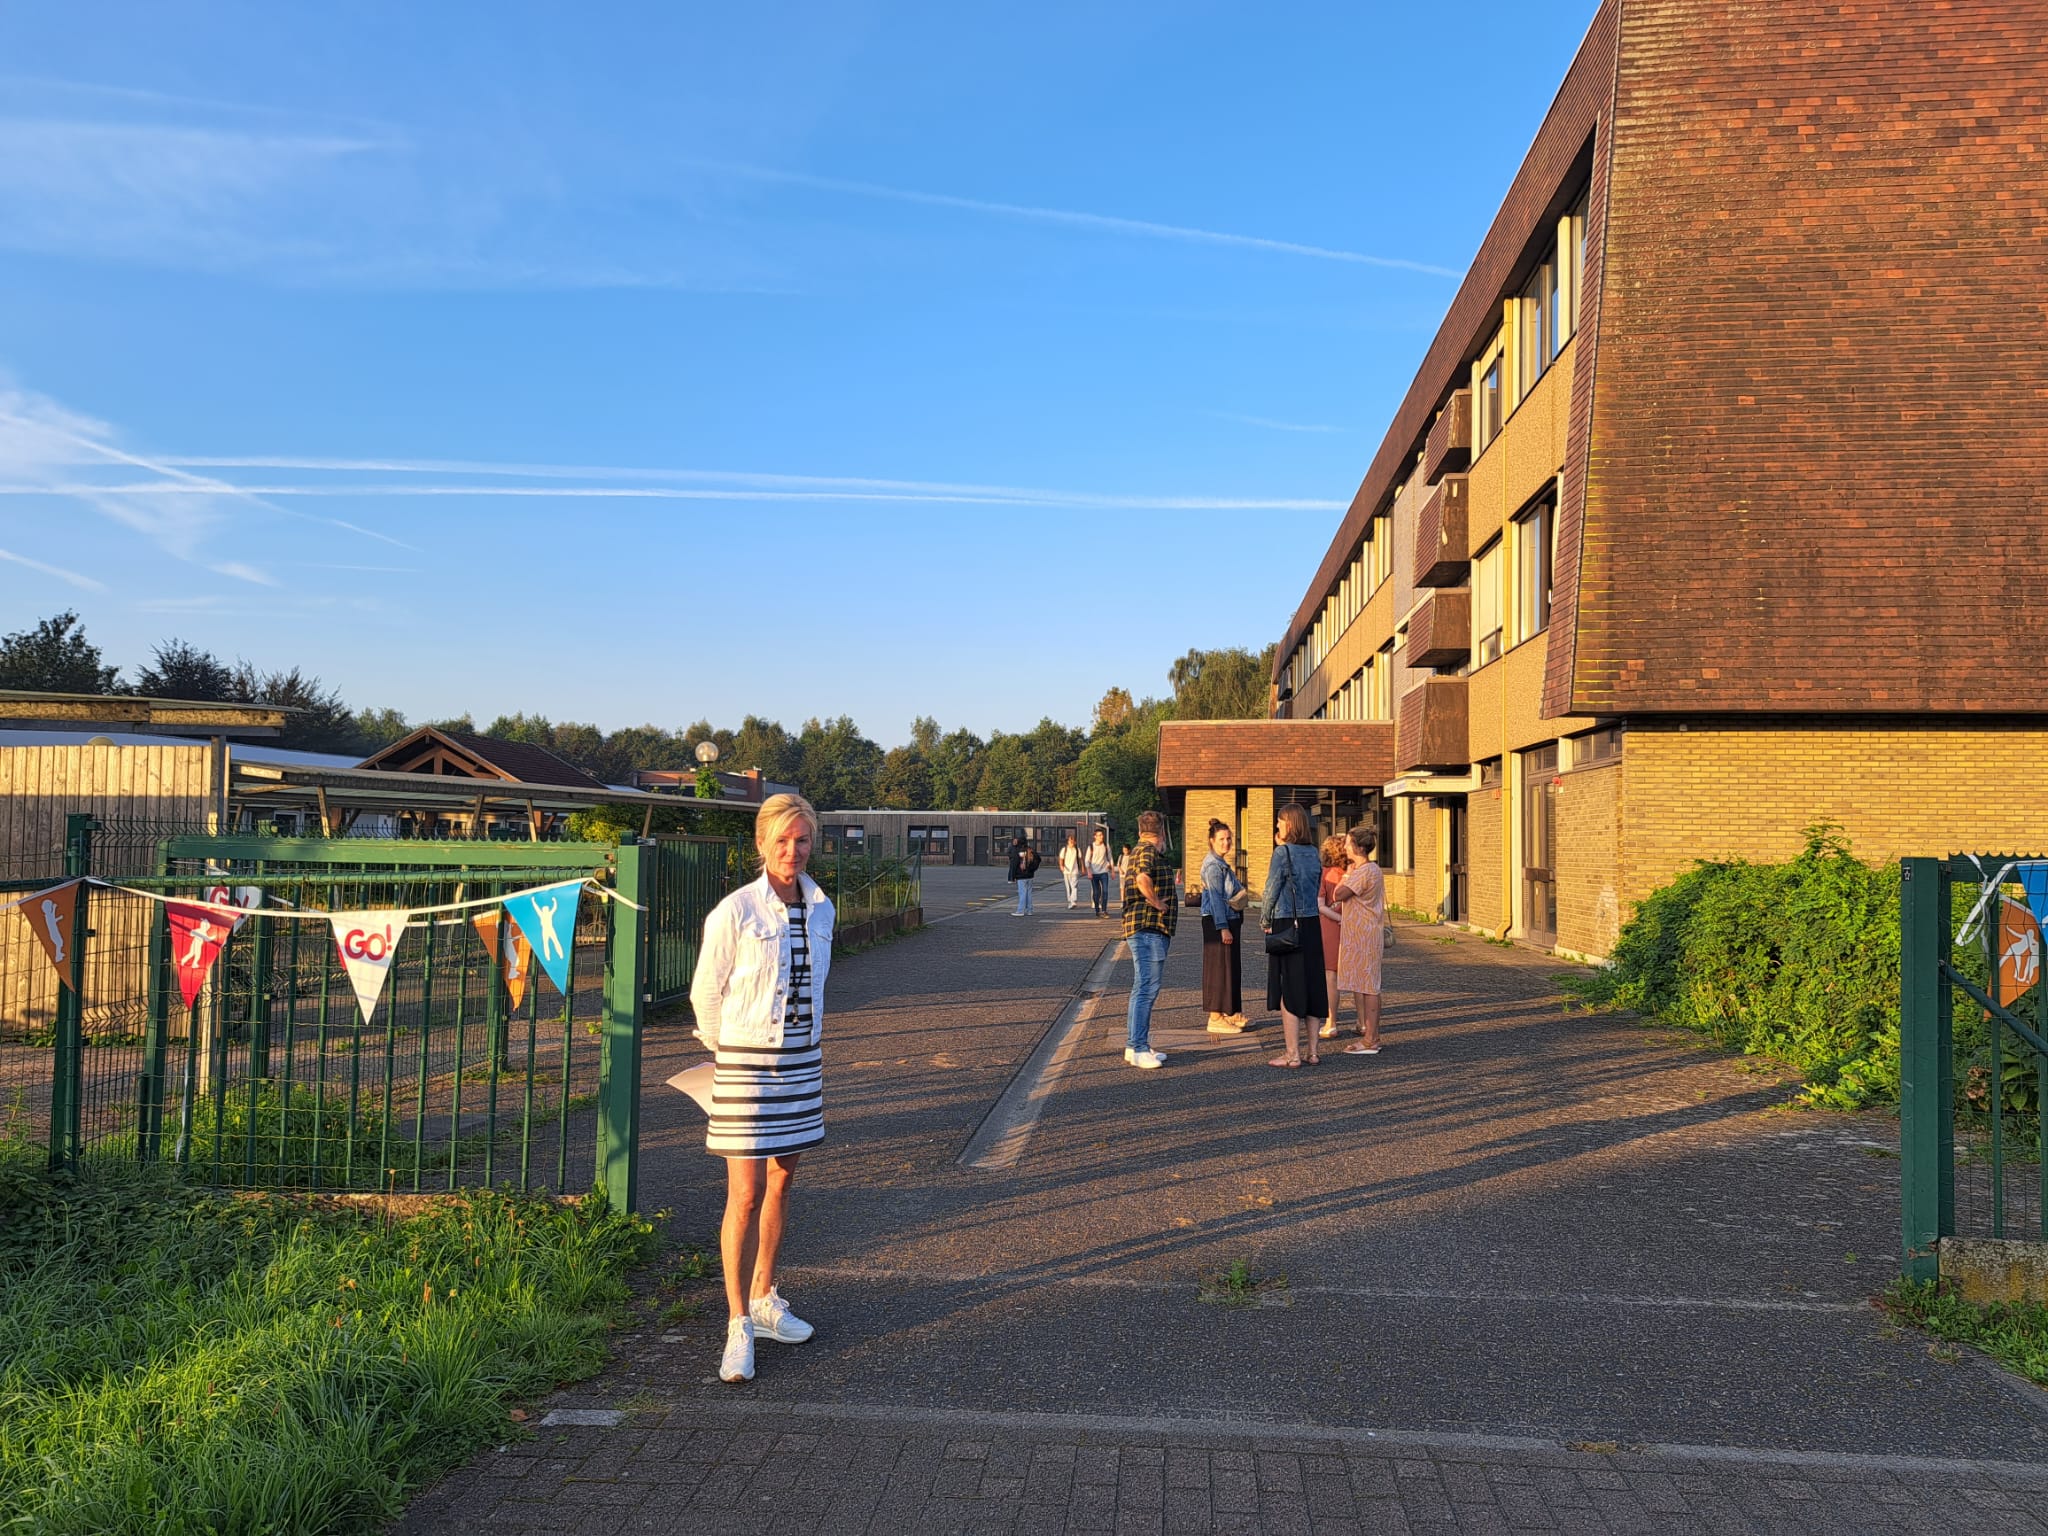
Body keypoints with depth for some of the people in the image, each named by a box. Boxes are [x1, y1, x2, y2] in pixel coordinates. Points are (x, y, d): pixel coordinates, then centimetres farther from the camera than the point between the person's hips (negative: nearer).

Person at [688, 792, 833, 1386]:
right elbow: (705, 993, -3)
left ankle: (763, 1298, 30)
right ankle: (739, 1326, 7)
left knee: (781, 1181, 14)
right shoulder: (735, 911, -13)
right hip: (747, 1065, -5)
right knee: (745, 1196, -4)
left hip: (802, 1062, 6)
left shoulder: (820, 909, 3)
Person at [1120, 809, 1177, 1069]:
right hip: (1148, 928, -11)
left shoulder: (1145, 851, 19)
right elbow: (1143, 879, -32)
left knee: (1143, 989, 15)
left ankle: (1136, 1045, 22)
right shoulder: (1148, 852, -13)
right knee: (1147, 988, -11)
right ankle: (1138, 1049, -11)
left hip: (1153, 930, 11)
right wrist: (1157, 903, -20)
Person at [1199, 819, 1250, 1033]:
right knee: (1219, 967, -6)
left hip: (1229, 921, 10)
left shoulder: (1221, 863, 15)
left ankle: (1230, 1014, 24)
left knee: (1231, 967, 15)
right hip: (1218, 922, -10)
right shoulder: (1213, 865, -15)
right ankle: (1216, 1019, -2)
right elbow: (1216, 898, -20)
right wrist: (1223, 928, -23)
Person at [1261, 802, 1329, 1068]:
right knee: (1312, 986, 10)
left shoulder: (1283, 852, -11)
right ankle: (1312, 1052, 15)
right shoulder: (1312, 852, 8)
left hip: (1287, 926, -6)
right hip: (1312, 925, 7)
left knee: (1288, 990, -1)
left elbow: (1271, 889, -11)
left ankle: (1293, 1054, 1)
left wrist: (1266, 922, 5)